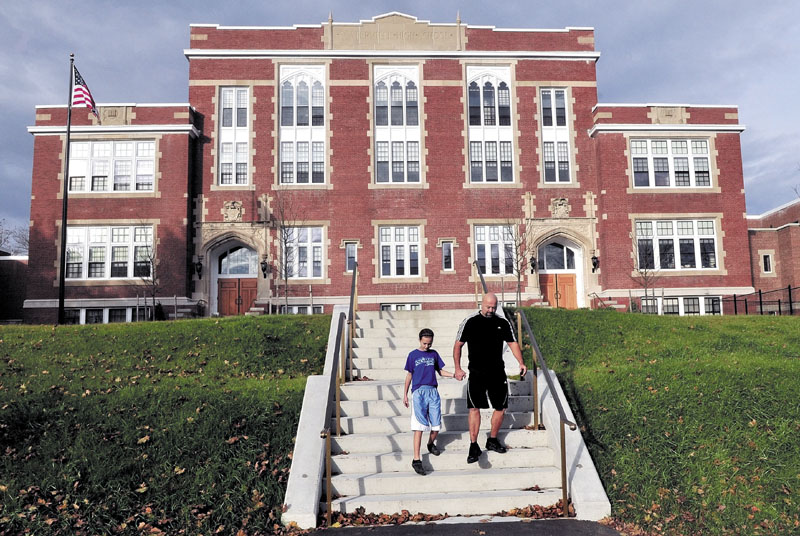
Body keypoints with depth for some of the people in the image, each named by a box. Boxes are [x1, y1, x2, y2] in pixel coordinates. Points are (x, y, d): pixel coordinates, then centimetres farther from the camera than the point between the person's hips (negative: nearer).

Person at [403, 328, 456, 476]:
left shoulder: (434, 354, 13)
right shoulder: (413, 355, 6)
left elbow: (441, 371, 18)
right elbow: (409, 375, 10)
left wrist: (455, 375, 1)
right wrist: (405, 394, 9)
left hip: (433, 392, 3)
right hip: (418, 392, -3)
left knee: (436, 426, 5)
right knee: (419, 426, -11)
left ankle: (430, 444, 36)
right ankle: (416, 460, -9)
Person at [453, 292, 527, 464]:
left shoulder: (503, 323, 6)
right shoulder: (470, 322, -3)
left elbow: (513, 342, 10)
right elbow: (458, 345, 0)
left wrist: (521, 363, -5)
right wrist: (457, 368, -7)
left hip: (498, 373, 4)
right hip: (476, 373, -3)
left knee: (501, 407, 9)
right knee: (474, 408, -7)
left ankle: (492, 440, 28)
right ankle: (474, 446, 3)